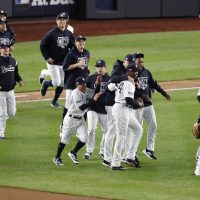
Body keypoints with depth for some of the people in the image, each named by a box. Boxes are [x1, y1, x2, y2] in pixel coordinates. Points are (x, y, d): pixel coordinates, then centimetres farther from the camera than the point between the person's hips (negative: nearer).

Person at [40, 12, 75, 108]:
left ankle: (54, 101, 23)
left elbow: (73, 48, 11)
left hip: (64, 63, 5)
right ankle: (45, 83, 22)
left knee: (62, 83, 7)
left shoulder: (69, 34, 2)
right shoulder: (51, 33, -13)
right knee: (57, 82, -10)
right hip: (53, 62, -5)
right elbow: (42, 45, -6)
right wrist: (47, 58, -12)